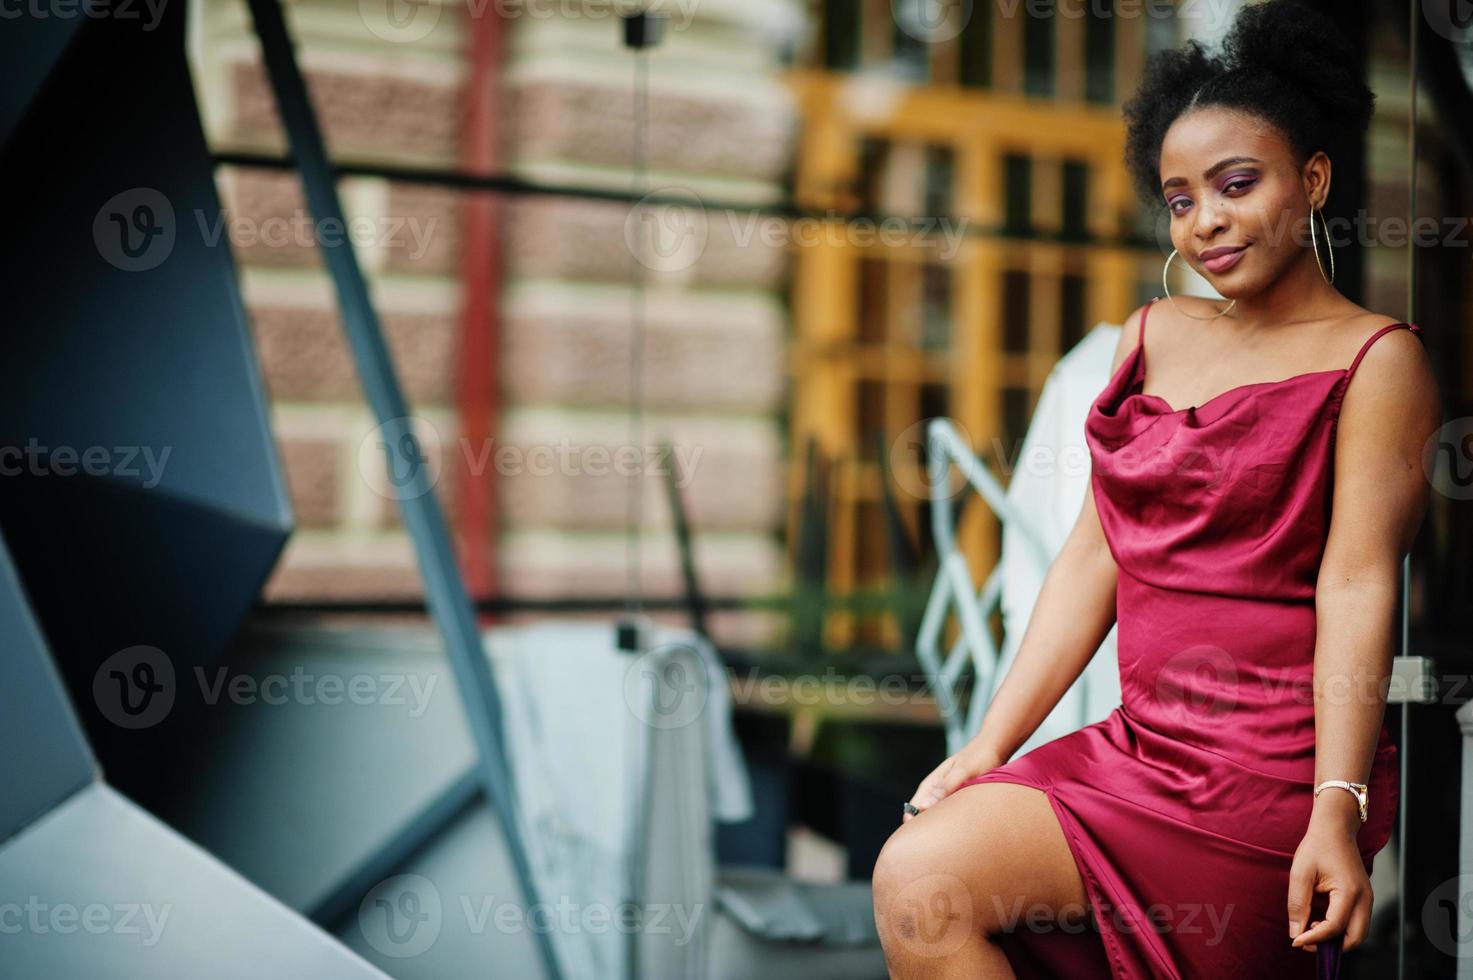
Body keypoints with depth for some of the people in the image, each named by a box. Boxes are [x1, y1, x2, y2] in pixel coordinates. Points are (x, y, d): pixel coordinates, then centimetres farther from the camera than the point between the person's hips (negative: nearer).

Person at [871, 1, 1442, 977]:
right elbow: (1096, 554, 13)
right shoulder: (1153, 335, 15)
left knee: (926, 882, -20)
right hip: (1139, 743, 6)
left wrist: (1337, 811, -21)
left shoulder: (1375, 359, -3)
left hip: (1268, 773, -6)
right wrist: (990, 747, 6)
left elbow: (1358, 585, -12)